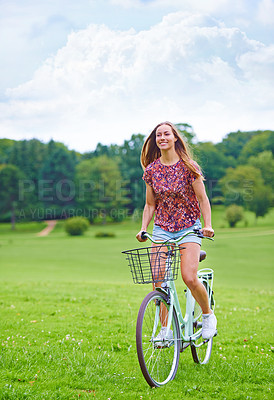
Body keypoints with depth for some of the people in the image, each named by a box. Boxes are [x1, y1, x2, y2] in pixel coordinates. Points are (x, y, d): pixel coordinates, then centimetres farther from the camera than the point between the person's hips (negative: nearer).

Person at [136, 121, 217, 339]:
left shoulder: (188, 166, -6)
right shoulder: (151, 170, 3)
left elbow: (203, 199, -3)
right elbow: (150, 205, 9)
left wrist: (208, 225, -15)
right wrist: (143, 229, -4)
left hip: (188, 227, -3)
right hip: (162, 229, 3)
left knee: (189, 278, -16)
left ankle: (208, 315, 12)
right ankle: (165, 329, 1)